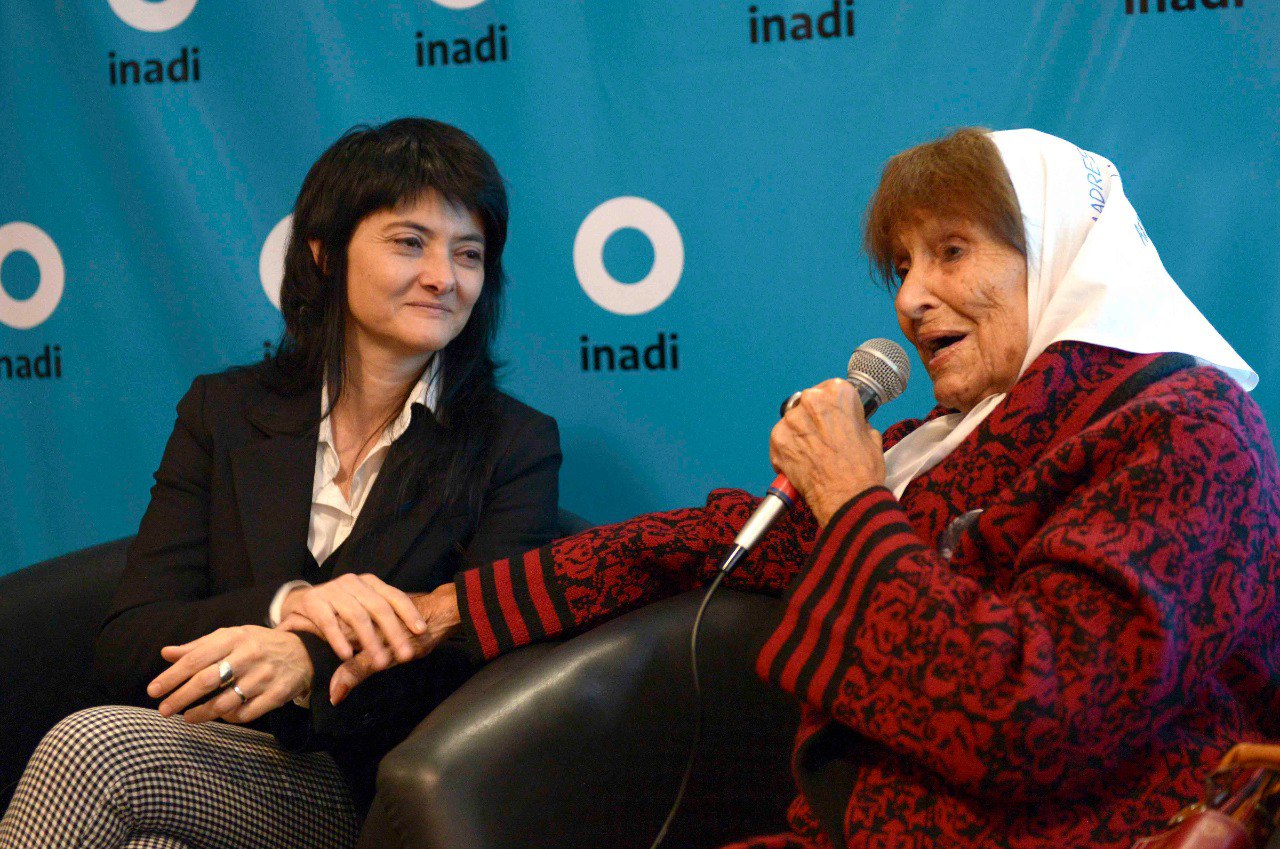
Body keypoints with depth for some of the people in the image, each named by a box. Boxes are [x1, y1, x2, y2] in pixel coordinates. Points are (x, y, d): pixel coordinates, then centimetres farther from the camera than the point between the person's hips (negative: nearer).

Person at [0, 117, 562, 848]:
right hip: (211, 764, 3)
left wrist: (312, 665, -28)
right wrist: (288, 603, -20)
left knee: (94, 747, -28)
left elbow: (491, 666, -10)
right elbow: (126, 650, 0)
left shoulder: (517, 448, 3)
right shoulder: (224, 413, 10)